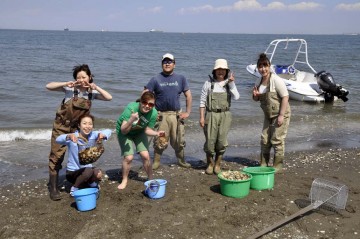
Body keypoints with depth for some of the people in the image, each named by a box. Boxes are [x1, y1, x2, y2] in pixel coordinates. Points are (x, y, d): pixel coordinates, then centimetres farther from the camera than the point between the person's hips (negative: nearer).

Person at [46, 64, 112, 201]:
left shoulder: (92, 92, -4)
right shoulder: (70, 89, -14)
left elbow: (109, 98, -12)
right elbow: (49, 86, -19)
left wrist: (96, 87, -20)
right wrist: (66, 84, -29)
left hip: (77, 128, 3)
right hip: (61, 126, -3)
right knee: (57, 156, -1)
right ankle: (53, 188, 9)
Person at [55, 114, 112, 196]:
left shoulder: (93, 135, -9)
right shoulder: (73, 138, -19)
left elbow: (108, 131, -22)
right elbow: (58, 139, -36)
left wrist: (102, 135, -45)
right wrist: (69, 136, -56)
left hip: (87, 169, 4)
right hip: (72, 172, -4)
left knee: (98, 174, -24)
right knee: (89, 171, -31)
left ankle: (91, 184, 11)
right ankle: (74, 188, -6)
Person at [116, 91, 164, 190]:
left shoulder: (153, 113, -27)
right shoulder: (131, 108, -36)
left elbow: (147, 129, -13)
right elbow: (123, 131, -35)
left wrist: (156, 133, -32)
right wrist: (131, 120, -52)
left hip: (139, 132, 3)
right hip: (124, 132, -3)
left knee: (145, 155, -9)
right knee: (129, 157, -14)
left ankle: (151, 179, 15)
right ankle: (124, 180, 11)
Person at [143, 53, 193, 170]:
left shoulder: (180, 78, 5)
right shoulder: (156, 79, 0)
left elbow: (188, 96, 8)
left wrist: (187, 112, 2)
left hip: (176, 114, 2)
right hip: (161, 115, -2)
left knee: (179, 141, 9)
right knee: (160, 141, 2)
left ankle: (181, 160, 27)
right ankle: (156, 162, 17)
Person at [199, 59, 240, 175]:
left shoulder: (229, 84, 8)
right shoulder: (208, 83, 2)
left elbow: (236, 97, -7)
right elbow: (202, 101, 2)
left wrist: (231, 83, -13)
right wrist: (202, 117, -4)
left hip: (225, 115, 2)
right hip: (211, 114, -2)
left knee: (222, 141, -1)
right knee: (210, 140, -3)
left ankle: (217, 164, 18)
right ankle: (210, 163, 18)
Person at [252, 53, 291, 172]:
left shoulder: (276, 80, -17)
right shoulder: (259, 82, 5)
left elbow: (285, 97, -19)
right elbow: (257, 99, 16)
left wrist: (281, 115, -23)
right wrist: (255, 95, -9)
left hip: (280, 115, -7)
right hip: (268, 115, 7)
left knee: (277, 140, -3)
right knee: (265, 140, 10)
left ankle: (277, 166, 9)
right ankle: (263, 164, 23)